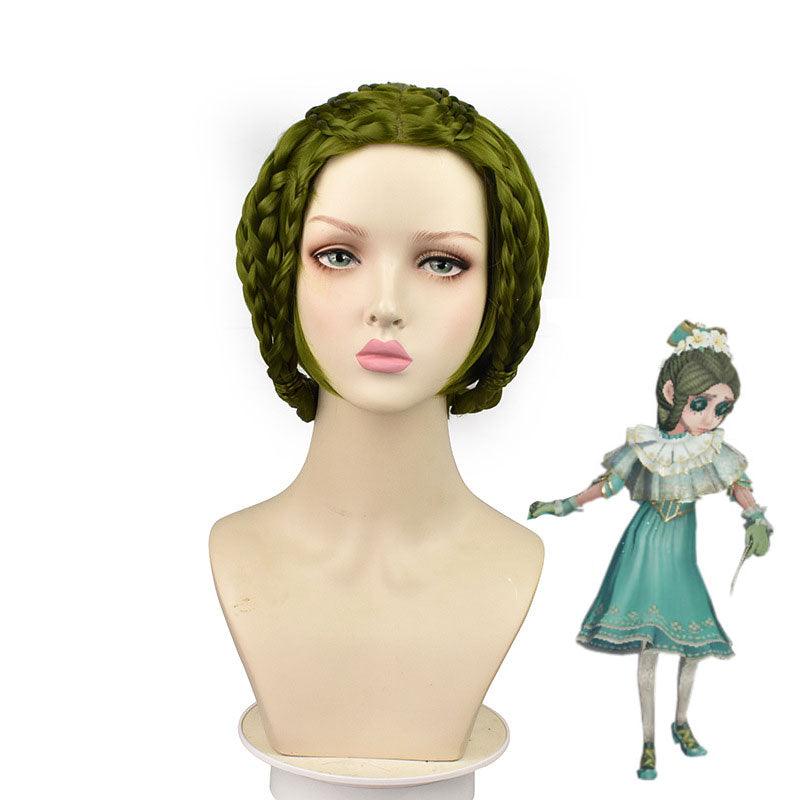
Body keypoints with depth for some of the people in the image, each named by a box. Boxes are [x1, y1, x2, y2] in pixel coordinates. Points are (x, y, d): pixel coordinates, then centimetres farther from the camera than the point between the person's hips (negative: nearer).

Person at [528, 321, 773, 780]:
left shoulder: (715, 449, -8)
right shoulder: (646, 446, -12)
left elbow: (740, 485, -1)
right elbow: (606, 485, -2)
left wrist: (756, 519, -19)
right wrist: (562, 506, 0)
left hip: (688, 552, 2)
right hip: (649, 548, -2)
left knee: (694, 642, 8)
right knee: (647, 646, 1)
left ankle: (682, 721, 34)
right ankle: (649, 740, 14)